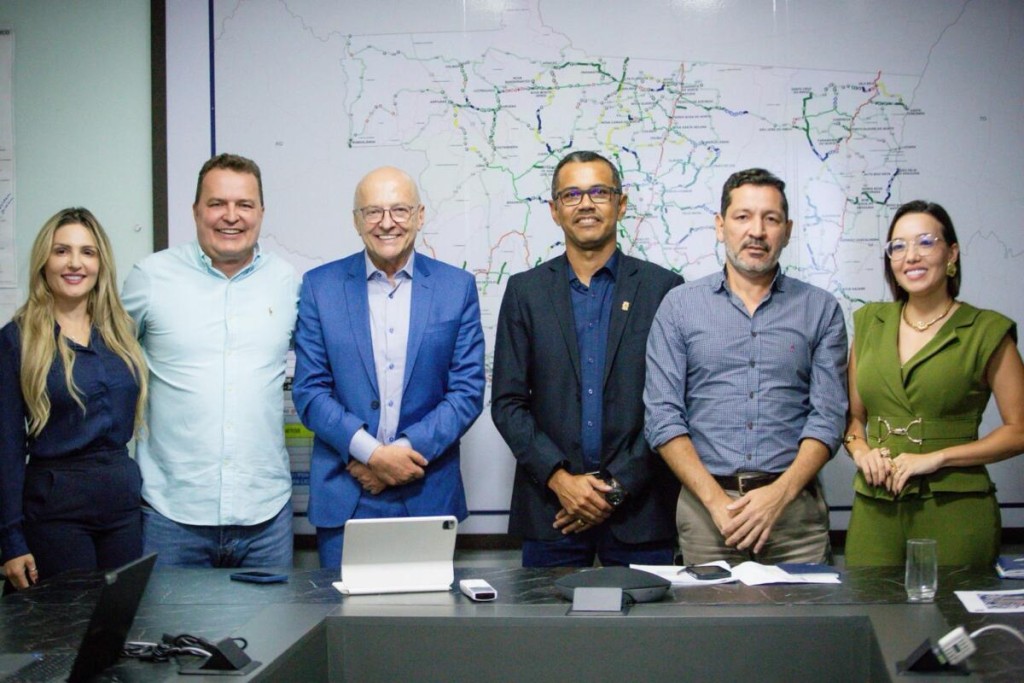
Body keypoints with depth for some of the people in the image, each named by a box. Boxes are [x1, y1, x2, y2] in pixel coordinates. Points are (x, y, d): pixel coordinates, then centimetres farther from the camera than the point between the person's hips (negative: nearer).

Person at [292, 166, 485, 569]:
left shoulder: (457, 287, 3)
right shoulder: (321, 286, 2)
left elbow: (468, 391, 0)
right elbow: (309, 391, -2)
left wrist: (409, 450, -12)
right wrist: (371, 452, -14)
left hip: (429, 497, 1)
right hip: (343, 499, 0)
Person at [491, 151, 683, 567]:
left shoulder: (662, 288, 3)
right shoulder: (525, 291, 7)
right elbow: (507, 402, 3)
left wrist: (618, 486, -8)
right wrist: (560, 478, -8)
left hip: (639, 509, -1)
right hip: (549, 511, 1)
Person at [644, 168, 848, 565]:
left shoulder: (821, 309, 7)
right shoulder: (679, 306, 6)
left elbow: (828, 416, 1)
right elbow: (663, 417, -1)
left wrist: (779, 494, -13)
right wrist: (717, 500, -11)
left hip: (795, 506, 0)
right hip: (705, 505, 0)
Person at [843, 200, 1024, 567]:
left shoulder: (987, 331, 0)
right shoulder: (869, 322, 12)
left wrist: (936, 458, -11)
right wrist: (861, 451, -3)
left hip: (955, 509, -3)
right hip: (874, 507, 3)